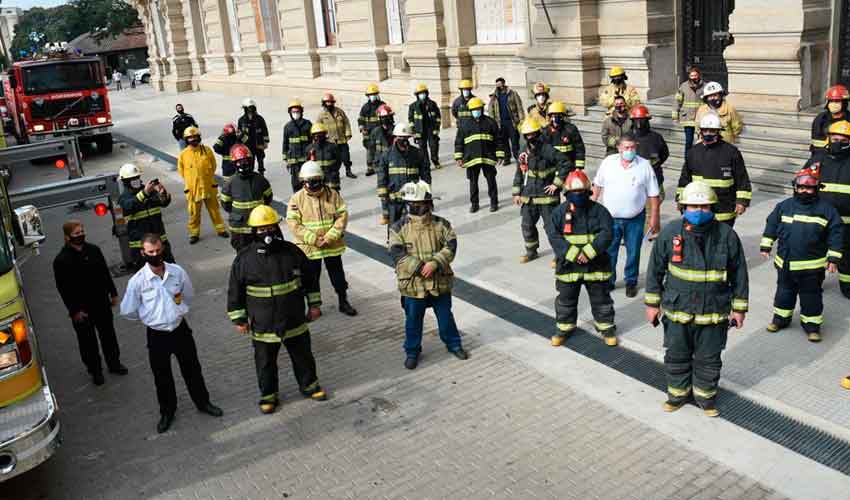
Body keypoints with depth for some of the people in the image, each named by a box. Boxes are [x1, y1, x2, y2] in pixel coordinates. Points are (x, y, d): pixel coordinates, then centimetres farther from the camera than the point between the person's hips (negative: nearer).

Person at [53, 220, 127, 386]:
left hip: (102, 303, 4)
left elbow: (105, 273, 9)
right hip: (81, 309, -4)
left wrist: (113, 293, 10)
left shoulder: (94, 250, -1)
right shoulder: (61, 260, -16)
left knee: (108, 334, 17)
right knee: (88, 341, 10)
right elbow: (63, 289, -14)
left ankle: (114, 362, 36)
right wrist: (74, 310, -14)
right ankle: (95, 370, 27)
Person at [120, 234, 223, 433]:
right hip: (157, 335, -1)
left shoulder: (178, 272, -10)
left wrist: (178, 311, 5)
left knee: (192, 369, 16)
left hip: (180, 329, 1)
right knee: (162, 377, 15)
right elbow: (128, 311, -5)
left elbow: (189, 296, 9)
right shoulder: (137, 280, -16)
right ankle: (167, 413, 36)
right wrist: (150, 317, 5)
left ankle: (202, 402, 38)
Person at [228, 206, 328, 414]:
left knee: (303, 355, 18)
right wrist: (238, 319, -1)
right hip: (263, 325, -1)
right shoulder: (244, 259, -10)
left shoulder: (292, 252, -7)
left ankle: (309, 385, 40)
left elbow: (310, 279, 5)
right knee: (265, 363, 13)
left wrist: (314, 305, 7)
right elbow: (235, 291, -2)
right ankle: (268, 395, 33)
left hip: (295, 321, 2)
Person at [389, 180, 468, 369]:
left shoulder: (441, 224, -3)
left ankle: (453, 344, 40)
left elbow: (450, 246, -10)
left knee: (445, 317, 18)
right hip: (413, 284, -1)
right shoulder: (399, 227, -7)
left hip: (440, 282, 1)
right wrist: (419, 267, -23)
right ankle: (412, 352, 32)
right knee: (413, 321, 13)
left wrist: (435, 263, -25)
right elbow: (397, 253, -14)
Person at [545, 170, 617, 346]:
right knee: (566, 299, 13)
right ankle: (564, 327, 31)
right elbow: (553, 236, -12)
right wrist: (573, 254, -21)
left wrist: (588, 252, -23)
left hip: (595, 265, 0)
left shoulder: (598, 210, -6)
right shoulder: (559, 212, -5)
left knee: (601, 299, 13)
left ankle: (606, 326, 30)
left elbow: (607, 234, -13)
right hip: (568, 265, 1)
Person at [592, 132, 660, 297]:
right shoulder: (608, 162, -5)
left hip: (635, 219, -1)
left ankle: (631, 282, 29)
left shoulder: (644, 165, -8)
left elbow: (653, 194, -3)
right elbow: (598, 185, 9)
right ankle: (608, 281, 27)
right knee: (609, 252, 10)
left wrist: (654, 218, -3)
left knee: (633, 252, 10)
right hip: (611, 217, 1)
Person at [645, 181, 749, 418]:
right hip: (677, 310, 0)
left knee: (709, 359, 14)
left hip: (714, 312, 0)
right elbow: (655, 270, -1)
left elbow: (739, 273, 1)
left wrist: (739, 308, 3)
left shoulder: (726, 235, -8)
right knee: (676, 356, 15)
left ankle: (705, 395, 36)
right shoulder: (670, 233, -9)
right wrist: (652, 303, 1)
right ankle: (678, 393, 36)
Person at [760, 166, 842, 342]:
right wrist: (765, 245, 8)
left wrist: (833, 258, -6)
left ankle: (812, 324, 22)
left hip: (812, 266, -2)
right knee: (784, 292, 17)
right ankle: (781, 318, 33)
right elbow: (771, 225, 10)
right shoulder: (784, 206, 0)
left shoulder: (826, 210, -6)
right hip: (785, 263, 2)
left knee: (811, 296, 8)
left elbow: (836, 234, -3)